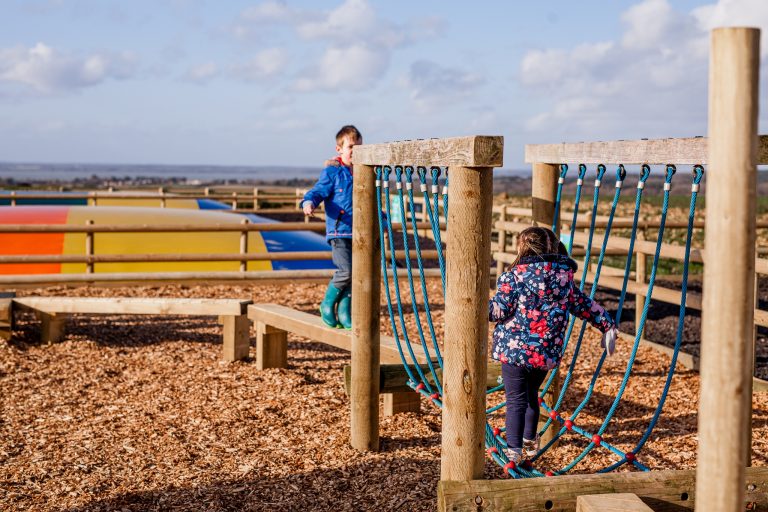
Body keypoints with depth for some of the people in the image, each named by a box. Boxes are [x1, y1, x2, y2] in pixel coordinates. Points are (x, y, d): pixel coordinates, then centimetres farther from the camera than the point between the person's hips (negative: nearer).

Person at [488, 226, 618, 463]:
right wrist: (607, 324, 22)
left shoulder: (514, 276, -11)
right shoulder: (564, 275, 5)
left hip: (514, 348, -5)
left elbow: (499, 310, -12)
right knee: (532, 394, 24)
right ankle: (530, 440, 37)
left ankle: (514, 449, -5)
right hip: (547, 352, 5)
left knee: (516, 400, 0)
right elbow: (582, 304, 12)